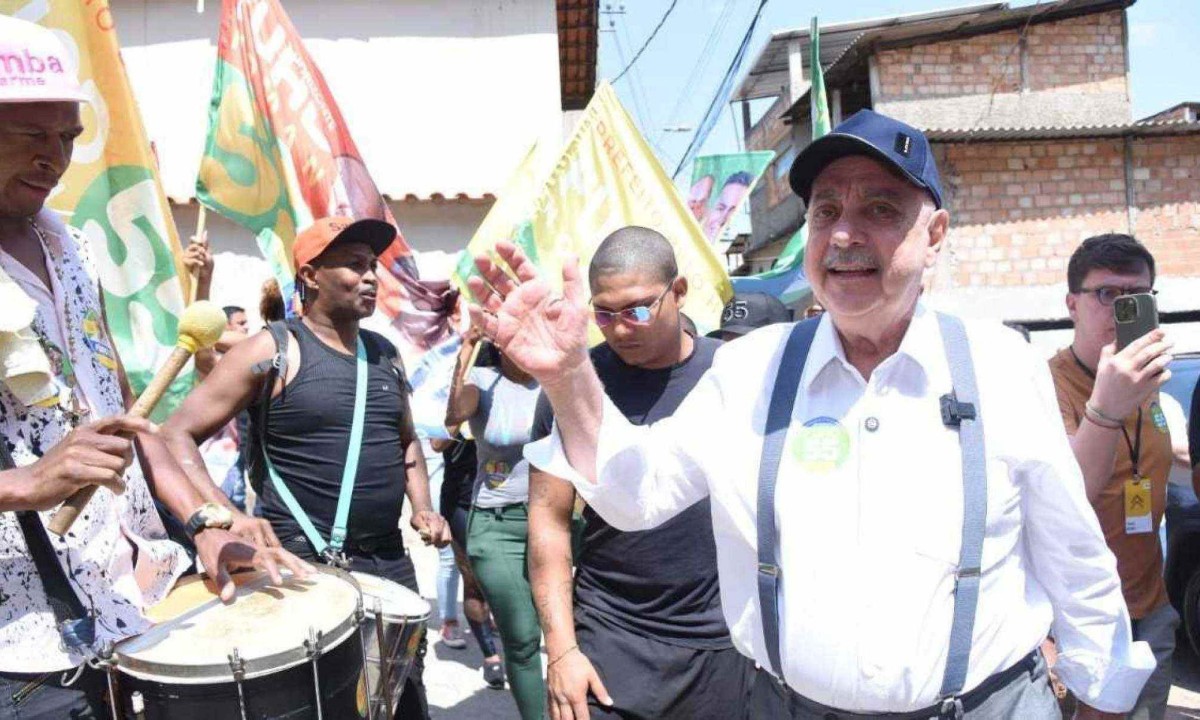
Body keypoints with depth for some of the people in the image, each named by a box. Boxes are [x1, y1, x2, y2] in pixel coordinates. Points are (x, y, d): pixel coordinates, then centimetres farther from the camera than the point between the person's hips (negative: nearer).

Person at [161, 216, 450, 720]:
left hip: (389, 560, 6)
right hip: (303, 564, -6)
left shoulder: (385, 353, 11)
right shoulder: (272, 351, -8)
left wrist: (422, 508, 7)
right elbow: (177, 435, -10)